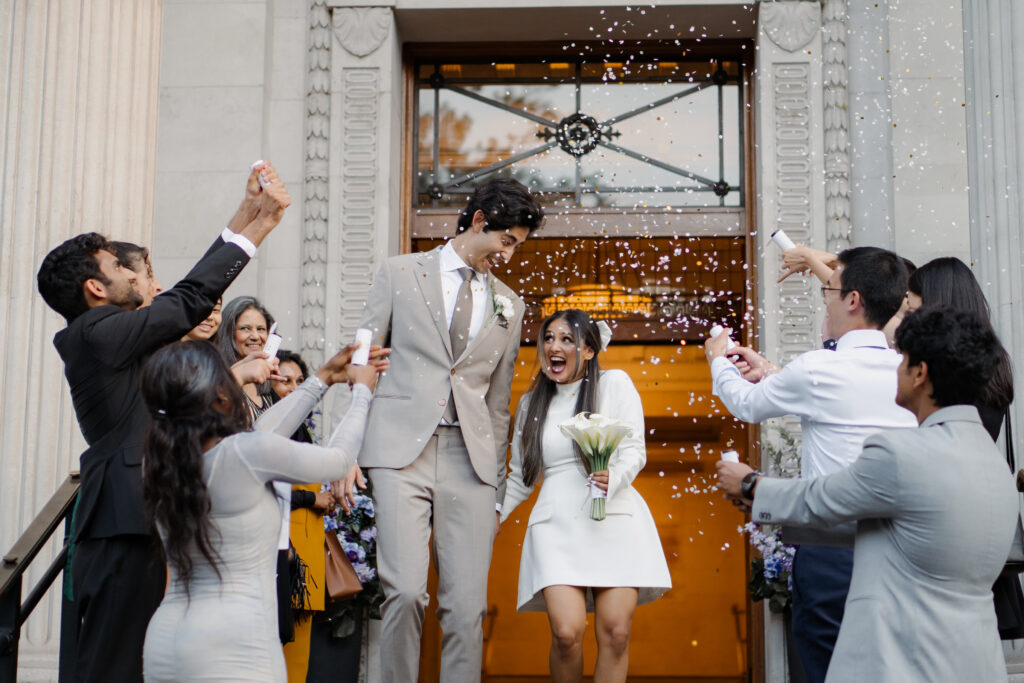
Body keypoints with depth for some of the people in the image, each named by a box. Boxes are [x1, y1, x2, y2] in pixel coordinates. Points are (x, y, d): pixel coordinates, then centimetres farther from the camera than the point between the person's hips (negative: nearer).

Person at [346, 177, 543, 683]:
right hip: (402, 450, -3)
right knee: (405, 591, -16)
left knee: (467, 606, -2)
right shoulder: (400, 273, 9)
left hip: (471, 458, 3)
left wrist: (497, 491, 16)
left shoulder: (509, 305, 18)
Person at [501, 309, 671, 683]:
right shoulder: (531, 403, 19)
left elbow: (634, 449, 2)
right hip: (556, 523, 1)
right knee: (566, 632, -17)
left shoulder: (615, 383, 9)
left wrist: (614, 477, -18)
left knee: (615, 633, -10)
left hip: (613, 518, -1)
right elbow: (520, 478, 23)